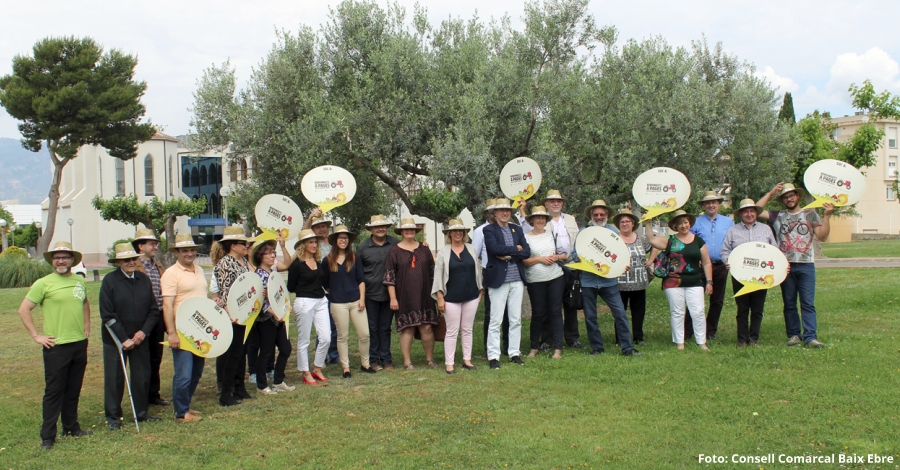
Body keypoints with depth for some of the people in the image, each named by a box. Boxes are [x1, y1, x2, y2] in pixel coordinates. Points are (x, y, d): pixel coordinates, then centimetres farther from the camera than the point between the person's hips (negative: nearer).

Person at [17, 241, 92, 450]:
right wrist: (36, 336, -10)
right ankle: (47, 436, 8)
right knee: (54, 391, 0)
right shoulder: (43, 283, -8)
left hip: (79, 344, 5)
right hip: (56, 346, -5)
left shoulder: (79, 281, 8)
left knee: (74, 390, 14)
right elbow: (23, 310, -7)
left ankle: (71, 427, 27)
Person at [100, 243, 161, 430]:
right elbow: (107, 315, -12)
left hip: (140, 338, 4)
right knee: (114, 378, 5)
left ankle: (141, 413, 24)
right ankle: (113, 417, 18)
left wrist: (144, 331, -9)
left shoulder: (144, 279, 2)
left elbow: (154, 310, 4)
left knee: (142, 377, 9)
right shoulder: (110, 280, -9)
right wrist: (124, 339, -14)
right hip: (115, 339, -3)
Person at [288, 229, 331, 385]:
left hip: (321, 302, 6)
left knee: (326, 338, 2)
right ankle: (306, 373, 16)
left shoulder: (319, 261, 10)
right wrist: (305, 289, 2)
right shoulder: (297, 264, -8)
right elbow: (291, 287, -4)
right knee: (304, 340, 5)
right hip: (304, 303, -6)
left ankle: (317, 369, 19)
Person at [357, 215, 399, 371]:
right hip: (370, 294, -1)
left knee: (385, 327, 11)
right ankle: (374, 359, 17)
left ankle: (386, 359, 19)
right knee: (373, 328, 7)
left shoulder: (395, 243, 0)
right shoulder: (363, 246, -1)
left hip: (389, 293, 1)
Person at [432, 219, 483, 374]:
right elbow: (438, 275, -3)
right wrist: (440, 297, -8)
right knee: (452, 331, 2)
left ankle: (467, 359, 20)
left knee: (467, 329, 11)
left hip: (471, 296, 3)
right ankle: (449, 363, 8)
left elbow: (478, 271, 10)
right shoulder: (443, 251, -3)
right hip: (451, 298, -3)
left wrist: (481, 291, 7)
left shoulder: (471, 249, 5)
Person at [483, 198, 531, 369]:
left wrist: (509, 256, -11)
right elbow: (495, 248, -19)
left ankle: (514, 353, 18)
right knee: (496, 321, -2)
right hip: (498, 280, -5)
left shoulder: (517, 229, 13)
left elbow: (527, 252, 3)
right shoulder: (489, 230, -1)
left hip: (517, 280, 5)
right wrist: (516, 249, -8)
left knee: (516, 320, 9)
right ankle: (493, 356, 3)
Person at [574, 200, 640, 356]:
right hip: (588, 280, 1)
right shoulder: (583, 232, 7)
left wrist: (626, 262, -15)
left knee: (620, 313, -6)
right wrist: (579, 258, -17)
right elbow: (575, 253, 5)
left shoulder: (613, 231, 8)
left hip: (609, 280, 0)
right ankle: (596, 347, 19)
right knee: (590, 317, 7)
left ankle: (627, 347, 1)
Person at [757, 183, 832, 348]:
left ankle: (810, 337, -8)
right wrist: (770, 193, 3)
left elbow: (822, 236, 2)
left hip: (806, 265, -2)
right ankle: (794, 334, 14)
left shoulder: (810, 214, 9)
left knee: (808, 303, -6)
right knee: (789, 304, 7)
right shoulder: (777, 216, 11)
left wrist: (827, 216, -9)